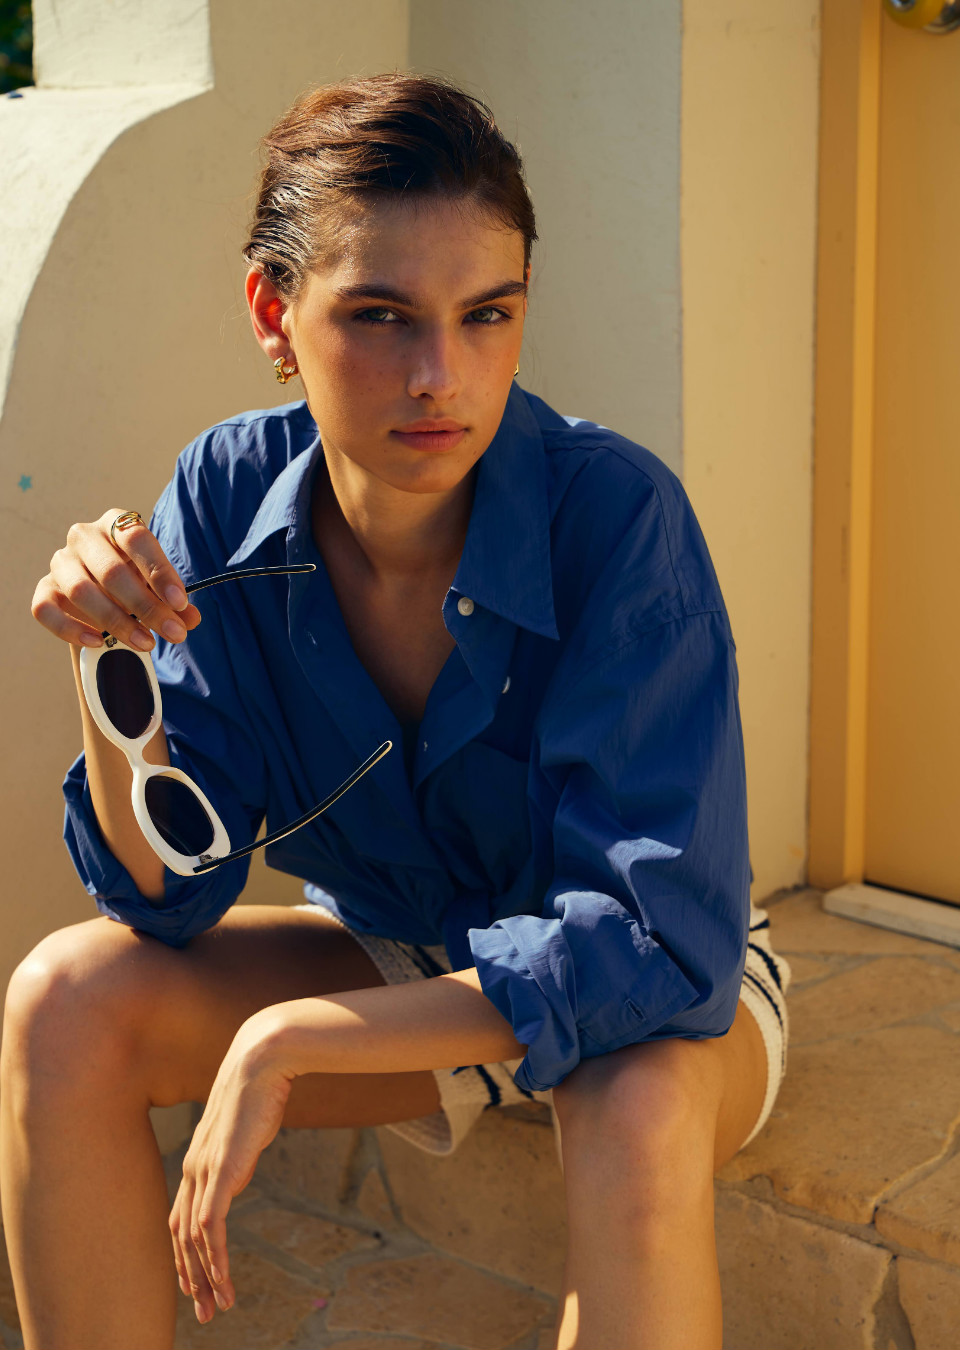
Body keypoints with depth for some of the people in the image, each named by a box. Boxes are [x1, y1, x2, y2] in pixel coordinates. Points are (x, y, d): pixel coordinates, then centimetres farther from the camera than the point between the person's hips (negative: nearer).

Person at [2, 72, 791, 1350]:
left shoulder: (615, 511, -28)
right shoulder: (229, 494, -16)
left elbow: (661, 947, -31)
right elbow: (171, 896, -12)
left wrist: (286, 1044, -31)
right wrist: (113, 671, -31)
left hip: (660, 987, -3)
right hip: (395, 961, 4)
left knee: (637, 1107, -36)